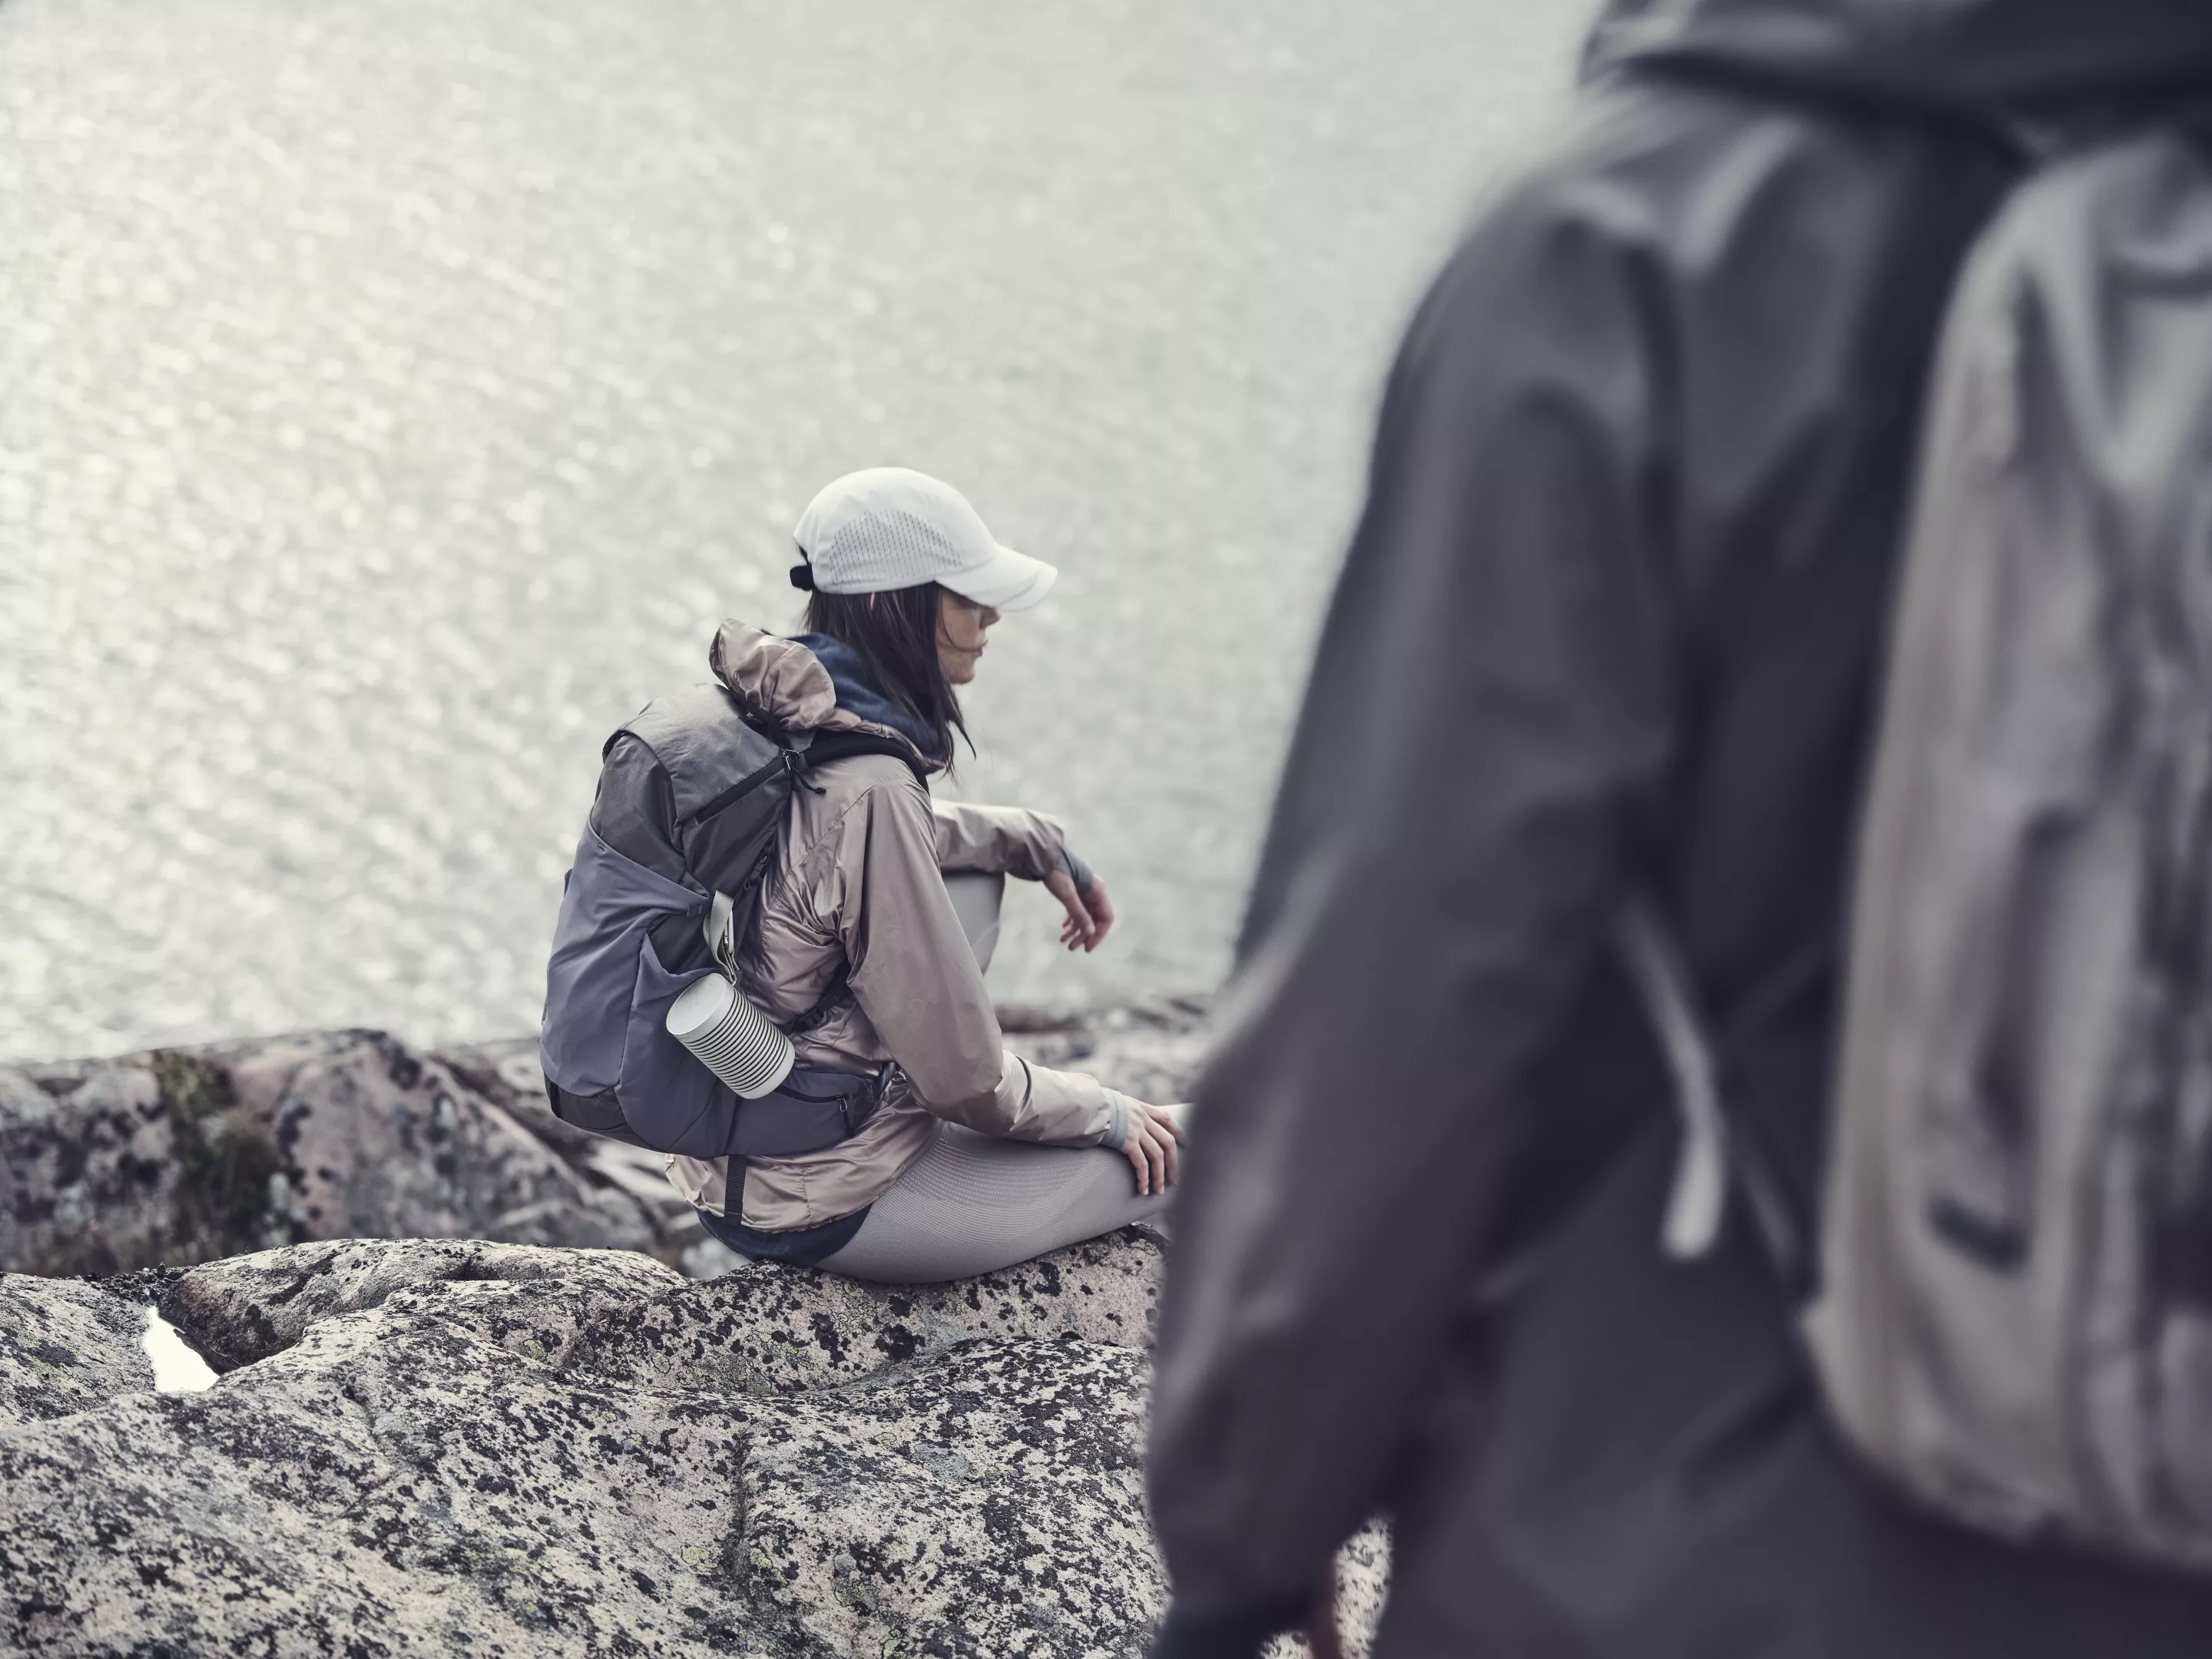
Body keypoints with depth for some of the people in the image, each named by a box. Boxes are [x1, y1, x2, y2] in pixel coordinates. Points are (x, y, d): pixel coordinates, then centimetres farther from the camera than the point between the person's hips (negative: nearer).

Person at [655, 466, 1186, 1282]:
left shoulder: (771, 716, -1)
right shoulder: (864, 792, -27)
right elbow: (965, 1083, -20)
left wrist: (1039, 843, 21)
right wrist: (1104, 1114, -3)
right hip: (825, 1207, -8)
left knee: (977, 873, 22)